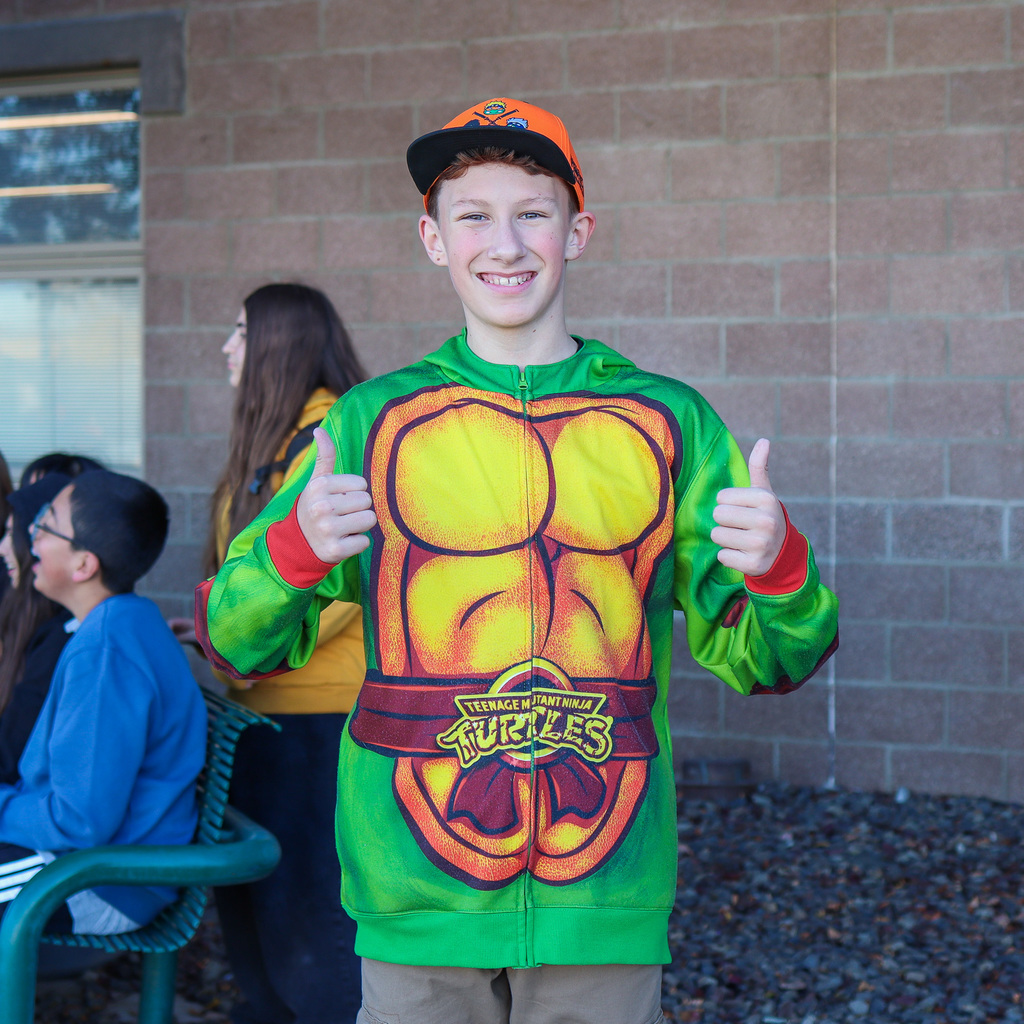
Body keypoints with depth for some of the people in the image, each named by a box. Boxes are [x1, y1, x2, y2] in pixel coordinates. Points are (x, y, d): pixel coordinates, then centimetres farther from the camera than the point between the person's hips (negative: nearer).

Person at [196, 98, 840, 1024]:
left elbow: (763, 660, 6)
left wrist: (778, 569, -15)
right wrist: (295, 549, -18)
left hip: (607, 904, 1)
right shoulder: (374, 421, 3)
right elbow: (241, 644, 2)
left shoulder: (671, 422, 4)